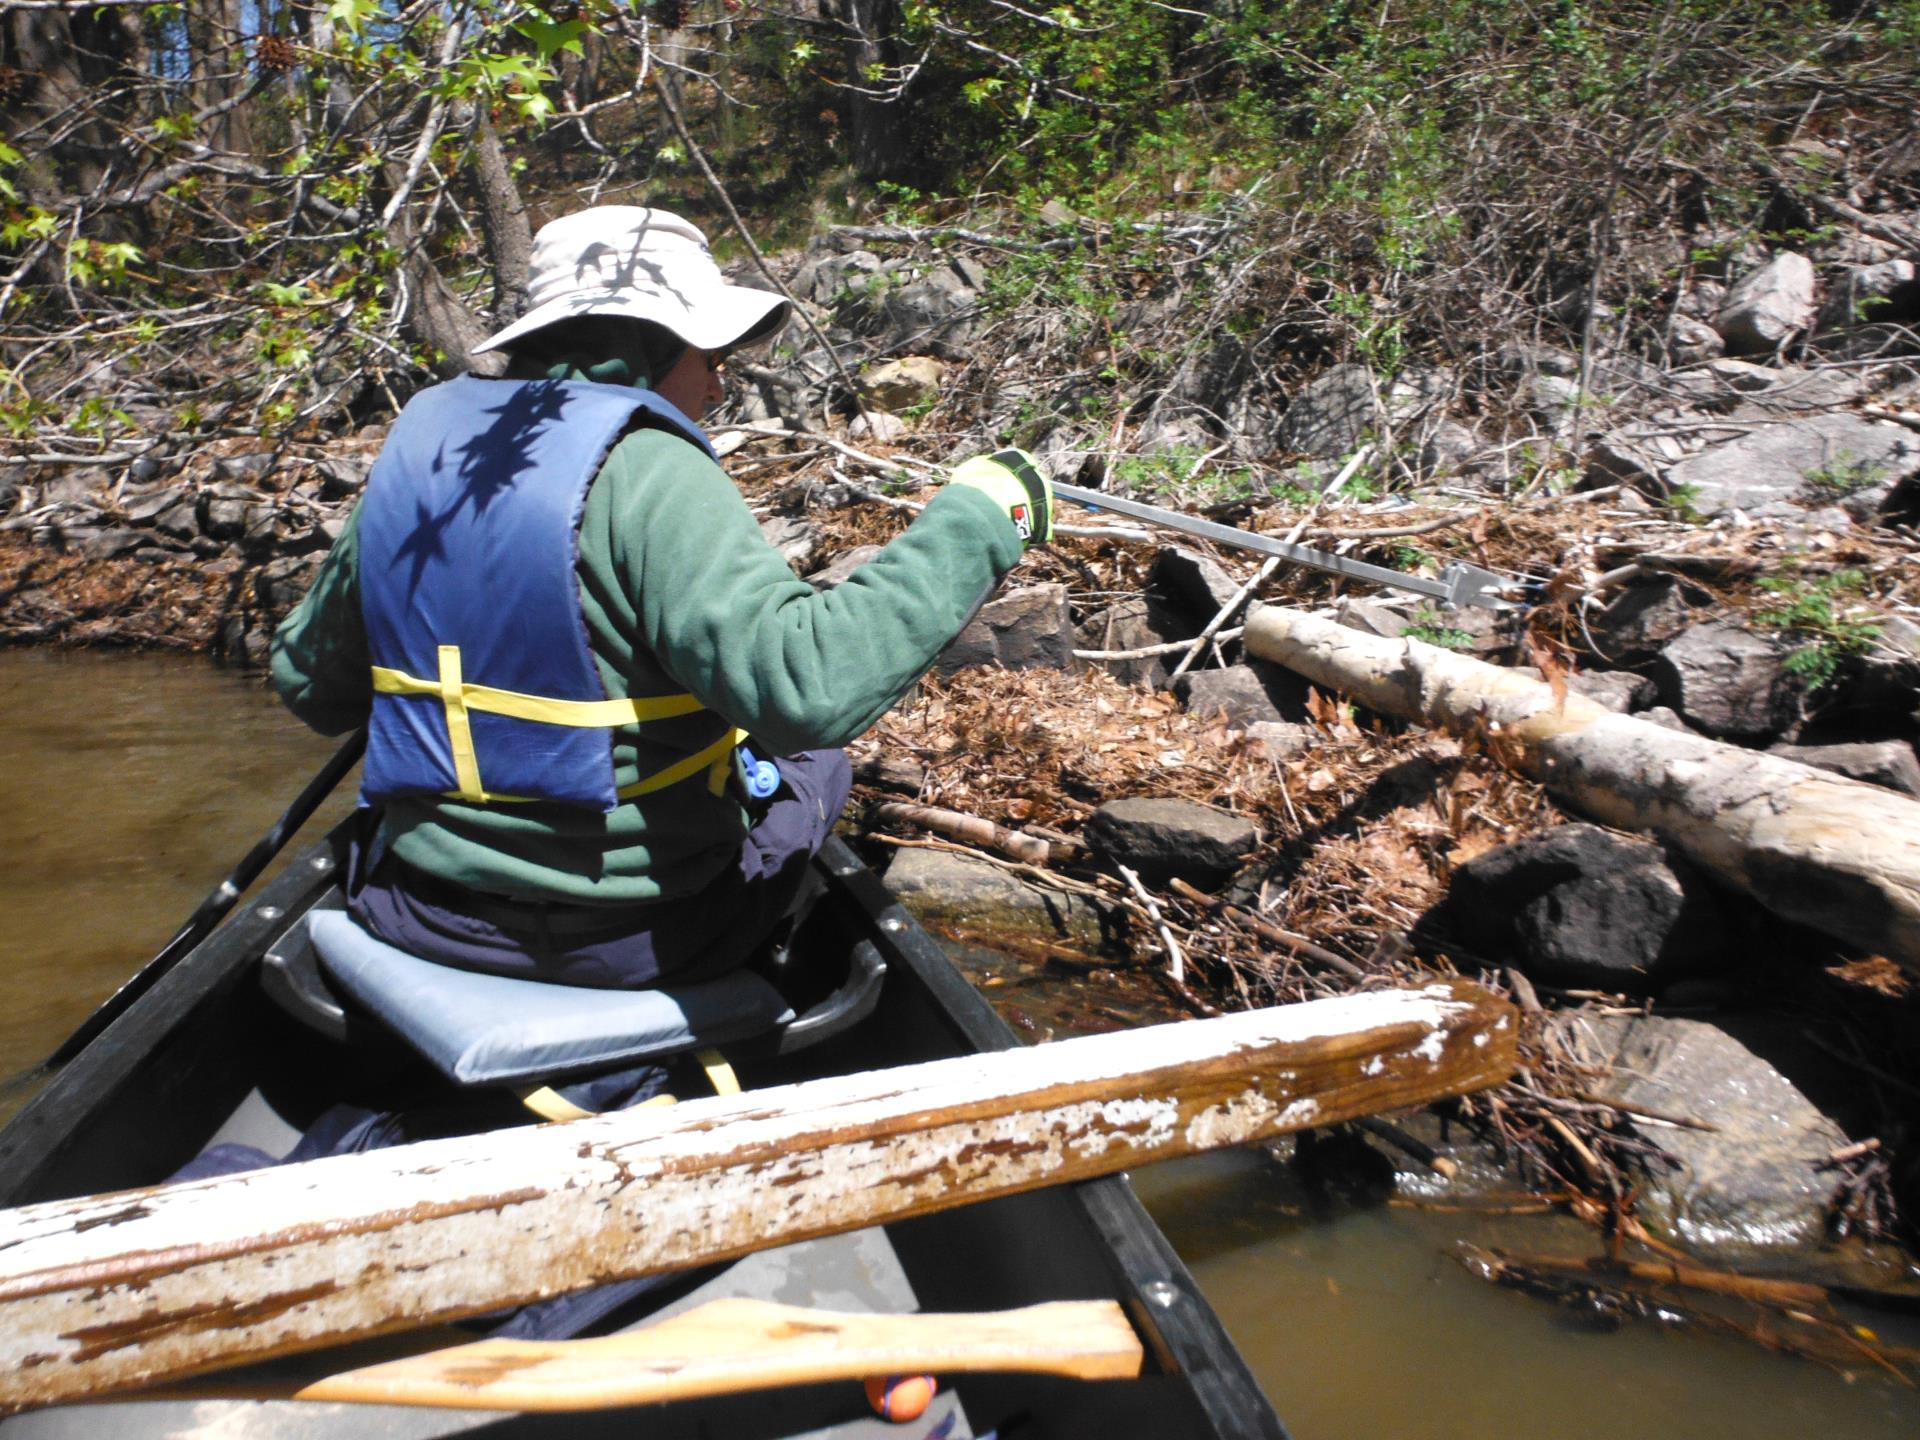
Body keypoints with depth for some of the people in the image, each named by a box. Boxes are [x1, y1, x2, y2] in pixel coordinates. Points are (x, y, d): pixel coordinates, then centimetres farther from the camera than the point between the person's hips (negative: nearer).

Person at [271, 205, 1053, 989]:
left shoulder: (417, 446, -1)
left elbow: (308, 686, 9)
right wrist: (977, 515, -25)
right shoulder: (645, 470, -21)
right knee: (814, 764, 23)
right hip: (630, 938, -5)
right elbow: (805, 684, -35)